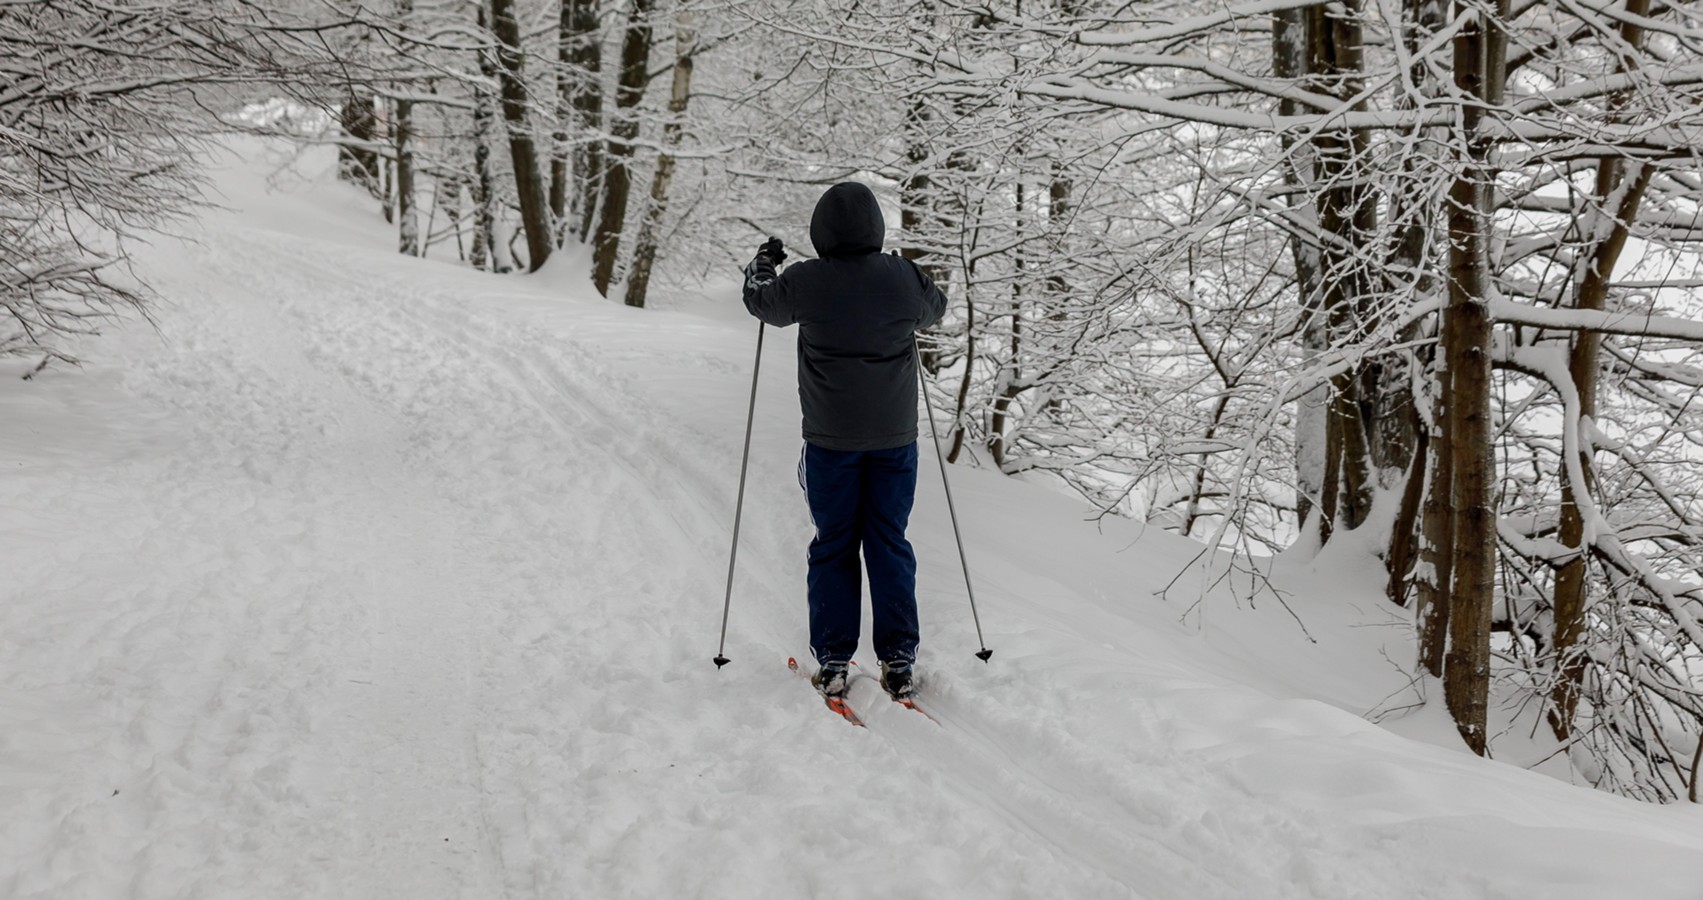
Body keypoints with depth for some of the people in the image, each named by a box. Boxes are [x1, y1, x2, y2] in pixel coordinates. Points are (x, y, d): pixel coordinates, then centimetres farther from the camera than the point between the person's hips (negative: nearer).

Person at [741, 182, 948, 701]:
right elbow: (935, 309, 16)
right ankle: (898, 662, 11)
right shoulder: (903, 277, -6)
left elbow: (761, 302, 10)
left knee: (834, 546, 10)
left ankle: (832, 662, 11)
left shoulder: (805, 282, -11)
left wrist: (764, 262, 30)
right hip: (896, 436, 1)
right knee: (890, 543, 9)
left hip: (832, 439, -1)